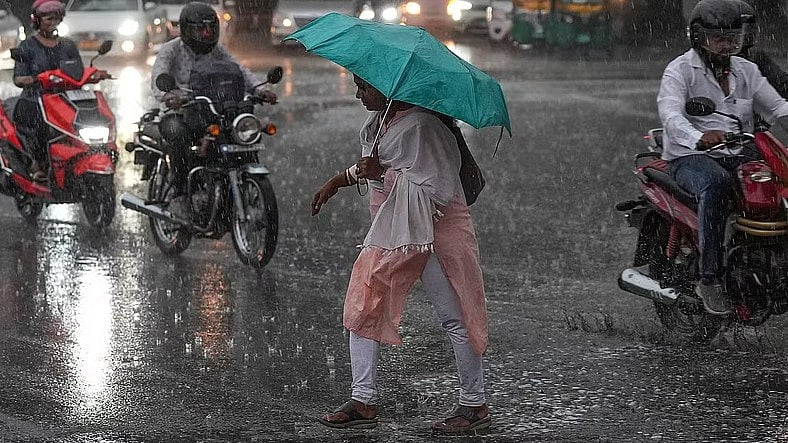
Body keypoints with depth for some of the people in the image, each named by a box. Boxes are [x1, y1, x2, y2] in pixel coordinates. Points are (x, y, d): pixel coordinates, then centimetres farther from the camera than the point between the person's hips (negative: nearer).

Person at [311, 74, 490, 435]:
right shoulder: (378, 121, 7)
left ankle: (474, 406, 10)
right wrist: (338, 182, 25)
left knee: (454, 318, -1)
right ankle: (363, 402, 9)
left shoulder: (421, 125, -21)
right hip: (390, 233, 9)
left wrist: (382, 173, -25)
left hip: (435, 233, -9)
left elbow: (438, 189, -25)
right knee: (362, 310, 4)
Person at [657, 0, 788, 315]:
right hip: (690, 157, -5)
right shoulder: (680, 70, -2)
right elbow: (670, 115, -20)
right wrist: (699, 138, -41)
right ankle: (709, 277, -38)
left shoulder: (746, 71, 17)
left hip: (739, 155, 5)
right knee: (715, 183, -39)